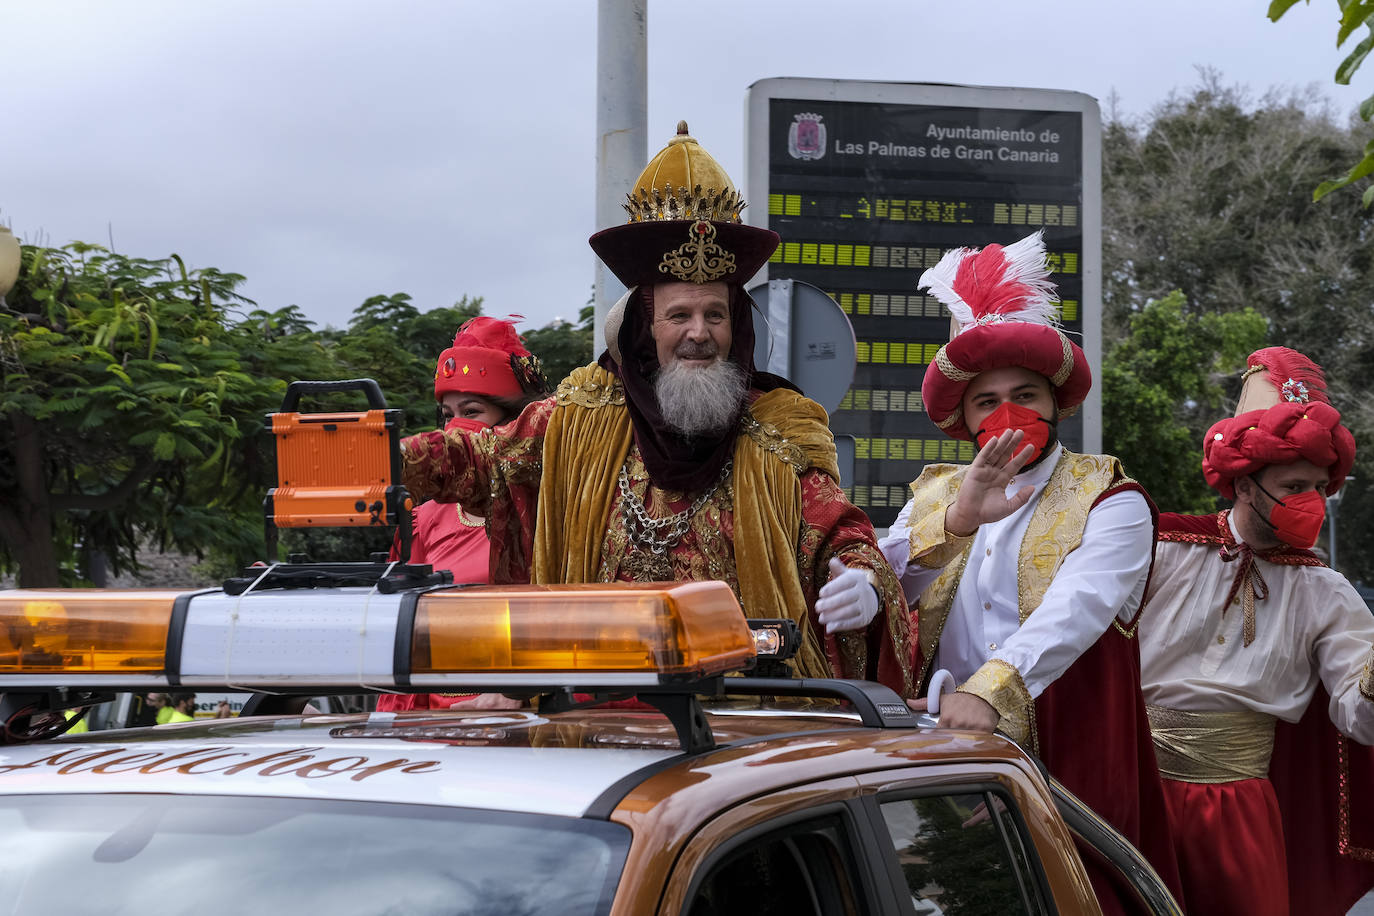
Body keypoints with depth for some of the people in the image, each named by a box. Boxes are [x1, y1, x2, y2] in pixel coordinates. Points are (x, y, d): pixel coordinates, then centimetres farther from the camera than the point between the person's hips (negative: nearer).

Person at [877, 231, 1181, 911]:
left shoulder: (1110, 502, 3)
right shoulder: (935, 496, 17)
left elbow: (1075, 611, -15)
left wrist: (991, 691, -32)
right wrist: (953, 522, -19)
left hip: (1067, 769, -3)